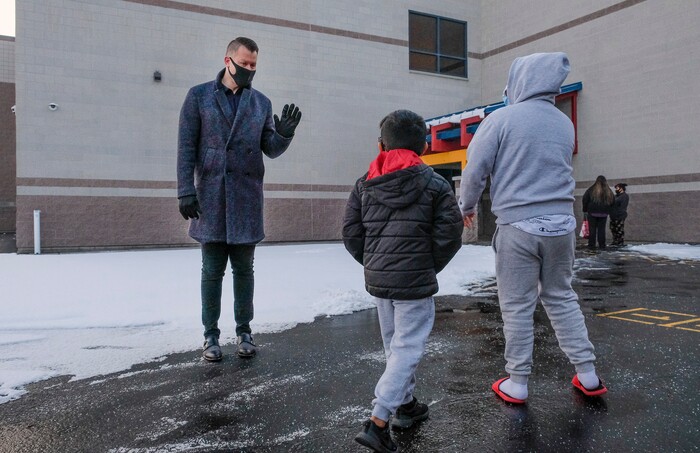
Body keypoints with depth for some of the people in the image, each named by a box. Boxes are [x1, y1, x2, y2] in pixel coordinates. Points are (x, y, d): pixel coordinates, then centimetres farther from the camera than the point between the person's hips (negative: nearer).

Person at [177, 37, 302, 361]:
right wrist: (186, 191, -8)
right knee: (212, 270, 4)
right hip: (210, 198, -1)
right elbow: (186, 147, 0)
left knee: (243, 269, 8)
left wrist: (284, 133, -12)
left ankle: (244, 331, 21)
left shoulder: (261, 102, 11)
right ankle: (211, 334, 17)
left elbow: (271, 150, 9)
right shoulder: (199, 96, 4)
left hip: (246, 199, 2)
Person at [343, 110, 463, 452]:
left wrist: (373, 264, 12)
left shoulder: (364, 184, 4)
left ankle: (406, 404, 35)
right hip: (415, 283, -5)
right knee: (407, 349, 1)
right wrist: (429, 267, 6)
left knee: (394, 345, 20)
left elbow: (351, 233, 3)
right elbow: (449, 235, -7)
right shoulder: (435, 185, -6)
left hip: (376, 281, 5)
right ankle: (377, 423, -4)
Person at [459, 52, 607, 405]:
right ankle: (587, 374, 25)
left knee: (517, 307, 5)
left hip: (517, 227, -5)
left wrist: (467, 207, 7)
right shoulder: (565, 124, 9)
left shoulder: (502, 118, -8)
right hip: (561, 224, 5)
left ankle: (517, 383, 15)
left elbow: (475, 170, -7)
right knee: (561, 298, 19)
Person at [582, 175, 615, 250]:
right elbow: (613, 201, 12)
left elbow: (585, 200, -3)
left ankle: (591, 245, 0)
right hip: (603, 214, 2)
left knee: (592, 229, 2)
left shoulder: (591, 190, -6)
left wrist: (585, 210, 6)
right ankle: (602, 245, 8)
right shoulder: (608, 191, 2)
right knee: (601, 229, 7)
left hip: (592, 213, -2)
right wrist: (608, 210, 22)